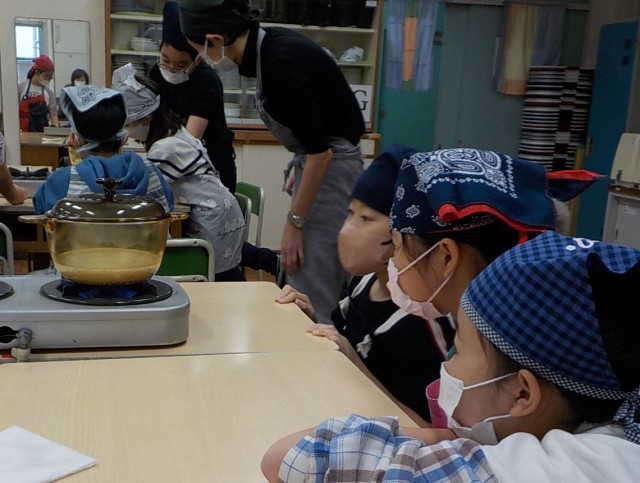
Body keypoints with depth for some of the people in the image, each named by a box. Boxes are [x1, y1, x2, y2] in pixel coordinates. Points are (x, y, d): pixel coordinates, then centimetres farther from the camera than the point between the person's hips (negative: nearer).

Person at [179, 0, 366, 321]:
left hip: (331, 164, -10)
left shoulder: (280, 63, -24)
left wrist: (294, 222, -17)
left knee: (310, 293, -5)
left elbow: (320, 150, -23)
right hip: (318, 161, 10)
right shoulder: (268, 44, 2)